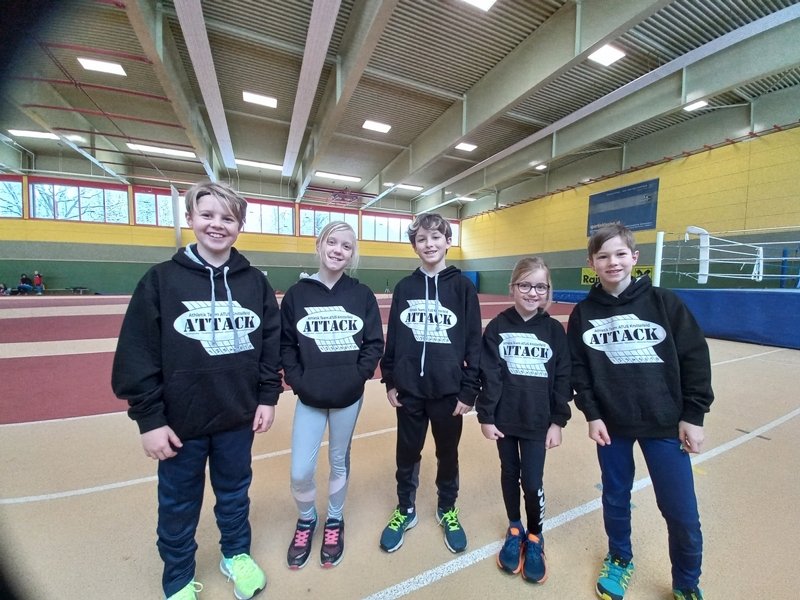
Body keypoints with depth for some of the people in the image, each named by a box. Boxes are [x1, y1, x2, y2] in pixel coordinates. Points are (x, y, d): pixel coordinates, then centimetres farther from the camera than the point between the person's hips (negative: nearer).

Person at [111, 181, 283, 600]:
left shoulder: (255, 282, -2)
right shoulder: (161, 279, -8)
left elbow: (272, 344, 1)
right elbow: (136, 354, -7)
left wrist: (268, 397, -1)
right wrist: (149, 419, -8)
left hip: (239, 417, 2)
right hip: (180, 421, -1)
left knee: (235, 493, 22)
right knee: (178, 505, 19)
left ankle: (236, 554, 48)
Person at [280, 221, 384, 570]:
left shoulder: (362, 295, -4)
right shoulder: (297, 294, -3)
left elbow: (375, 343, -2)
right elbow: (285, 344, 0)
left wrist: (358, 376, -11)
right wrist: (297, 380, -9)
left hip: (349, 397, 0)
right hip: (310, 398, 0)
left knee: (339, 461, 17)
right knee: (300, 472, 4)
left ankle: (334, 522, 44)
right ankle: (306, 521, 38)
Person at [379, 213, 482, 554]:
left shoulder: (462, 287, -5)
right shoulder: (404, 288, 1)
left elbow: (474, 341, -5)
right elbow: (392, 337, 4)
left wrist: (469, 389, -6)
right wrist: (389, 380, 3)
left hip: (448, 390, -1)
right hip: (409, 389, 2)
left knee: (447, 453, 18)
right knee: (407, 453, 17)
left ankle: (447, 510, 44)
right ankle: (405, 510, 42)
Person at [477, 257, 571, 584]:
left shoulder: (555, 330, -4)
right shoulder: (497, 327, -8)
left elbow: (563, 379, 0)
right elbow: (489, 375, -8)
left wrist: (558, 421, 0)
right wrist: (485, 416, -8)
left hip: (538, 421, 0)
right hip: (504, 418, 0)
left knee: (532, 482, 5)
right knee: (509, 474, 17)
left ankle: (535, 537, 34)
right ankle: (514, 529, 42)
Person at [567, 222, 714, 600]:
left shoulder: (663, 302, -5)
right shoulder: (583, 314, -3)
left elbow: (695, 358, -3)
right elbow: (578, 368, 0)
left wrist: (693, 416, -4)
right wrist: (591, 414, -5)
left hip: (665, 423, 0)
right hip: (612, 425, 1)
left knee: (682, 513, 8)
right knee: (615, 498, 17)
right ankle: (620, 560, 43)